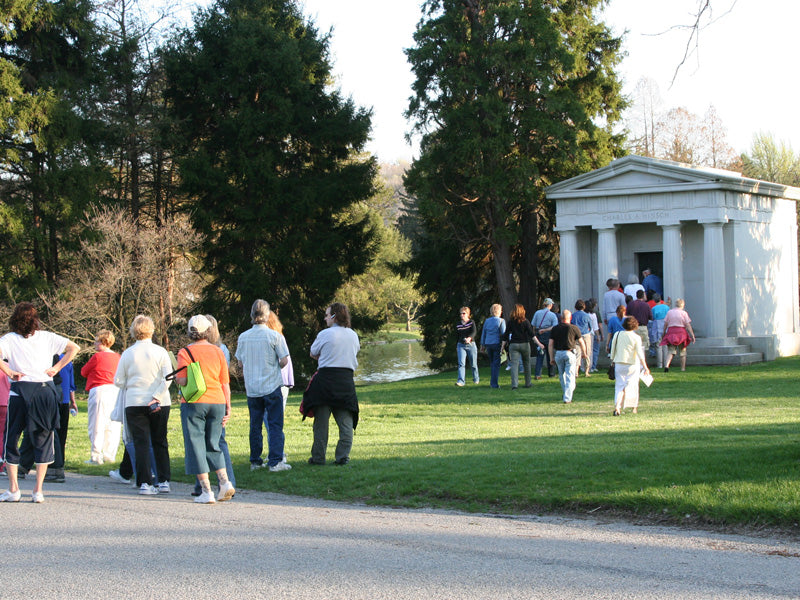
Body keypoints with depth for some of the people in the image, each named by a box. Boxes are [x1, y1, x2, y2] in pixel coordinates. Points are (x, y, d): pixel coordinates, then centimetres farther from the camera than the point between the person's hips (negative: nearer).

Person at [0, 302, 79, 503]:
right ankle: (38, 490, 2)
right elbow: (74, 348, 4)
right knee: (43, 441, 8)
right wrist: (56, 368, 2)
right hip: (45, 390, 2)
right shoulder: (47, 337, 7)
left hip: (19, 391, -2)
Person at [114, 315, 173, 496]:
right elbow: (168, 378, -11)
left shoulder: (127, 354, -1)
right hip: (160, 404, 1)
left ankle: (144, 483, -7)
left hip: (134, 403, -1)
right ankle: (164, 481, 12)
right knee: (160, 442, 12)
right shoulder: (160, 352, -1)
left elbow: (118, 381, 2)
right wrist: (157, 397, -10)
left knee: (141, 443, 1)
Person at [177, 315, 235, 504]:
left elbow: (183, 380, -12)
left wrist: (175, 378, 10)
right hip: (217, 402, 4)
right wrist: (228, 408, 12)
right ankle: (225, 483, -1)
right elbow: (225, 383, 8)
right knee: (213, 446, 16)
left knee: (196, 446, 3)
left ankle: (206, 492, -1)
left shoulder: (185, 352, -5)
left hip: (194, 403, -4)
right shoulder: (218, 351, 7)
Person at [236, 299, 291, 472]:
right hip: (272, 386, -4)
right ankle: (275, 462, -5)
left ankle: (255, 461, 16)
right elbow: (284, 360, -8)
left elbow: (240, 362, 10)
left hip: (252, 387, 4)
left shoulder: (243, 337, 1)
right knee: (275, 424, 0)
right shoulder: (274, 336, -10)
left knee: (255, 425, 12)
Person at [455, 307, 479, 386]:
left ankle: (476, 379, 32)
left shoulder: (472, 322, -4)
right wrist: (456, 347, 19)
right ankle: (460, 381, -23)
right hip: (461, 345, 2)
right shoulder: (458, 324, 7)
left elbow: (474, 332, -20)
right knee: (461, 364, -14)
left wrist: (469, 338, -40)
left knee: (474, 364, 10)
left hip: (471, 345, -2)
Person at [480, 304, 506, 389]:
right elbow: (503, 334, -7)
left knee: (492, 363, 17)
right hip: (497, 343, -4)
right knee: (496, 364, -1)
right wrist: (503, 345, -1)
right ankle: (494, 383, -5)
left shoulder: (487, 321, 7)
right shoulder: (501, 321, -6)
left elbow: (483, 333, 12)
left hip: (488, 344, 4)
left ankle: (492, 382, 20)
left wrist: (483, 344, 19)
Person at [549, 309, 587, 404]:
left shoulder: (555, 329, 4)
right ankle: (567, 398, -7)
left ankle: (565, 394, 32)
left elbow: (551, 344, 2)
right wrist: (584, 353, 19)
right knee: (570, 376, 0)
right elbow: (581, 343, 2)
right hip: (570, 353, -3)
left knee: (562, 375, 20)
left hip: (558, 353, 3)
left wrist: (552, 358, 7)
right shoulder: (574, 328, -3)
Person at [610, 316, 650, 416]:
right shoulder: (636, 337, -7)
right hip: (632, 365, -2)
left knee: (619, 386, 3)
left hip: (619, 364, 2)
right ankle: (634, 407, 19)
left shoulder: (617, 335, 1)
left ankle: (617, 407, -15)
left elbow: (613, 350, 6)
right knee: (632, 385, 11)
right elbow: (640, 353, -10)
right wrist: (645, 367, -9)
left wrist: (612, 361, 17)